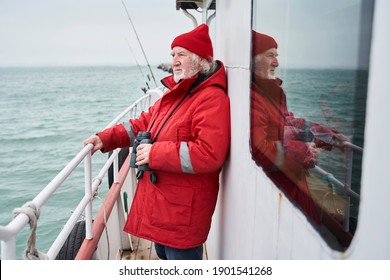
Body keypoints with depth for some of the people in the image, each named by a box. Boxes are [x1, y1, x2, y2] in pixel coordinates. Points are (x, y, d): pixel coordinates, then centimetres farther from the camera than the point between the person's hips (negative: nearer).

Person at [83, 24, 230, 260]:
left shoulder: (212, 98, -20)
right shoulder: (176, 93, 12)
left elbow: (209, 154, -30)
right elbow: (145, 123, 18)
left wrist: (156, 154, -25)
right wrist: (106, 138, 6)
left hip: (184, 209, -9)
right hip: (160, 201, 10)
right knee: (163, 253, 27)